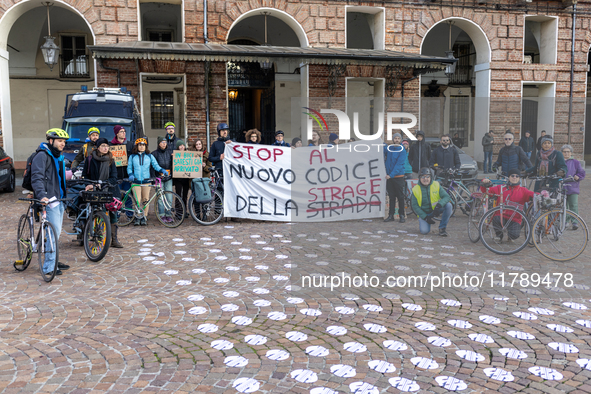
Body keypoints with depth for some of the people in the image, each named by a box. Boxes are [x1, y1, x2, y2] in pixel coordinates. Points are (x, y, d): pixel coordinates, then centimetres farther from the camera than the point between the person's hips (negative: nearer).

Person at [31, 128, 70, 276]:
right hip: (49, 200, -9)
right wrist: (41, 195, -36)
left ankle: (53, 261, 26)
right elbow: (37, 178, -22)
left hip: (59, 199, 10)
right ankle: (49, 267, -5)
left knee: (56, 231, 15)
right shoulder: (42, 156, -11)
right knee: (55, 231, -11)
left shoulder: (58, 156, 19)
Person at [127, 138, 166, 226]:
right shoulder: (132, 156, 12)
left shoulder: (149, 156, 11)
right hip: (136, 181, -1)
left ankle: (144, 218, 10)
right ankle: (137, 218, 4)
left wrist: (162, 170, -15)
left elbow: (155, 165, 4)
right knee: (137, 201, -7)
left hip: (146, 181, 1)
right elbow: (129, 167, 12)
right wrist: (130, 175, -7)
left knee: (146, 200, 0)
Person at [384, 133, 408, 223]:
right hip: (389, 176, 4)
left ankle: (402, 215, 7)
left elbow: (399, 164, -13)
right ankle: (391, 215, 13)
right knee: (391, 196, 9)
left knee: (400, 197, 1)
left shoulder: (402, 151, -6)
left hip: (399, 176, -4)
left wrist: (391, 175, -19)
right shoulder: (388, 148, 6)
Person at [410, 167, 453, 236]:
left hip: (436, 210, 1)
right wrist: (425, 217, -16)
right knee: (424, 231, -24)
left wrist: (439, 205, -33)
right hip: (424, 213, -1)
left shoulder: (436, 185, -7)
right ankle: (423, 223, 16)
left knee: (448, 205, -26)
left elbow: (446, 197, -13)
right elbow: (415, 206, -7)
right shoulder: (415, 189, -8)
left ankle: (442, 228, -12)